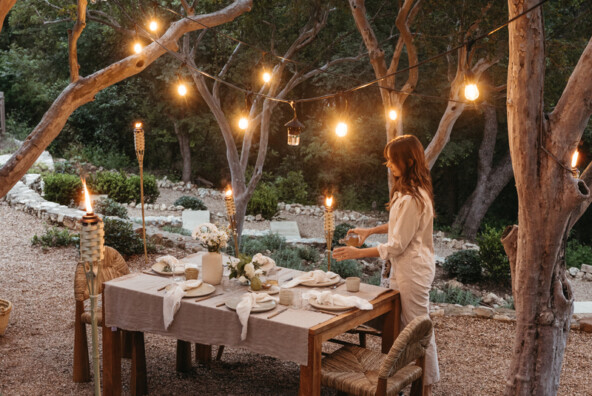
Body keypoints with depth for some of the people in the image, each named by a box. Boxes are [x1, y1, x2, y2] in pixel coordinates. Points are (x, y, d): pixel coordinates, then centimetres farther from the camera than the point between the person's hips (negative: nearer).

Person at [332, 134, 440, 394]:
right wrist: (370, 231, 12)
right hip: (405, 267, 10)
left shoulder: (412, 199, -26)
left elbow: (397, 245, -23)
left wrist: (357, 253, -17)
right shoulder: (409, 190, 8)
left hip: (412, 270, -10)